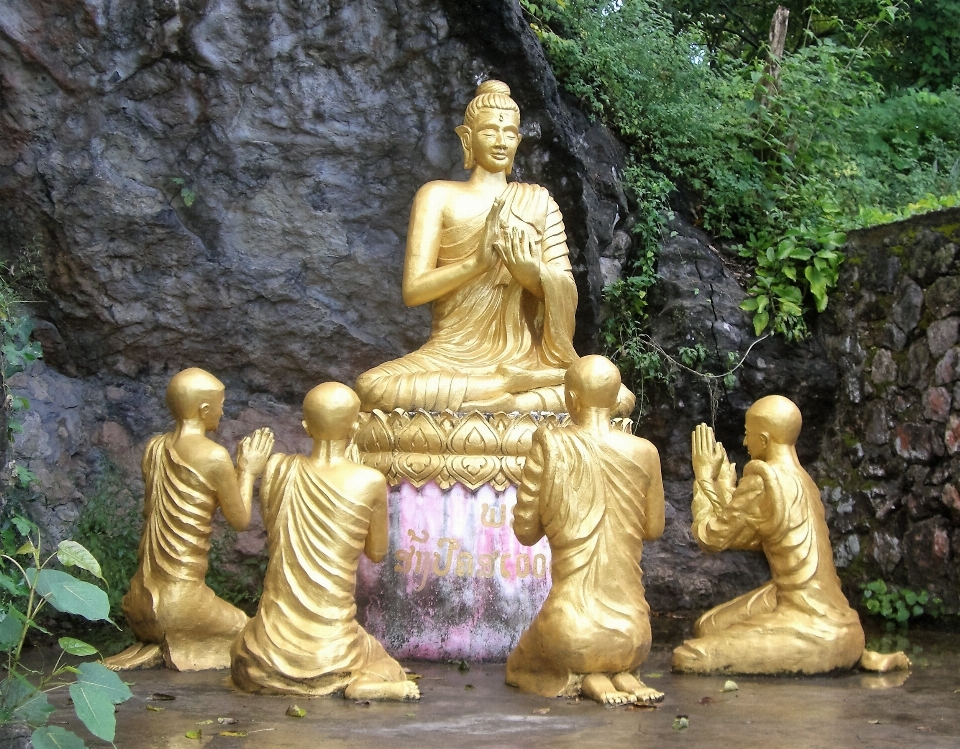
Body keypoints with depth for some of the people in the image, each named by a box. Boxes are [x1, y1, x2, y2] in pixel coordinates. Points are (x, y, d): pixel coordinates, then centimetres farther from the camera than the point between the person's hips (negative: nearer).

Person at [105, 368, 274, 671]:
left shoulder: (154, 447, 5)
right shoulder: (213, 457, -15)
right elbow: (240, 520, -5)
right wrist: (248, 471, 10)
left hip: (141, 598, 7)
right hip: (180, 600, -7)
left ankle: (153, 647, 9)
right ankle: (174, 651, 0)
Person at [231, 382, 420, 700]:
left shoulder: (278, 469, -5)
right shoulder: (370, 483, -11)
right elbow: (377, 553, 4)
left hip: (273, 647, 6)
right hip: (330, 648, -5)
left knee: (245, 666, 41)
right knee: (386, 668, 26)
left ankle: (280, 681, 13)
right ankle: (356, 684, -4)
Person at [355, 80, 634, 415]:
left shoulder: (538, 201, 13)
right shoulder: (439, 196, 7)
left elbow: (567, 298, 6)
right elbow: (413, 290, -4)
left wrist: (534, 275, -17)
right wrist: (477, 262, -20)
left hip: (524, 359, 1)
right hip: (452, 359, -1)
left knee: (619, 397, -24)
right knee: (372, 387, -33)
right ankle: (509, 386, -22)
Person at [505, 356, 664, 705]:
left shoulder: (551, 445, -11)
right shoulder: (644, 452, -3)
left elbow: (525, 531, -5)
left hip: (571, 628, -3)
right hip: (632, 633, 3)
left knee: (521, 666, 30)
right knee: (623, 655, 40)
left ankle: (588, 680, 1)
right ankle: (623, 675, 5)